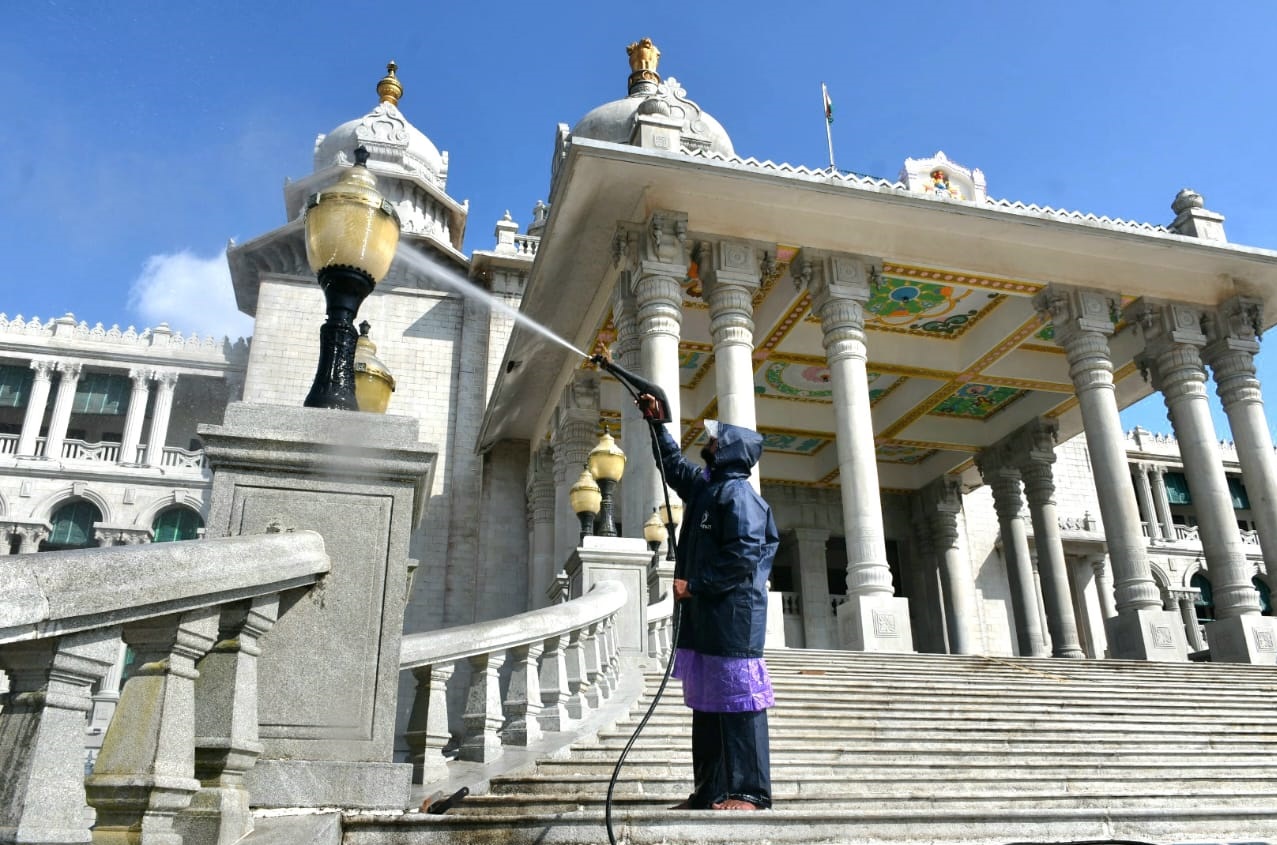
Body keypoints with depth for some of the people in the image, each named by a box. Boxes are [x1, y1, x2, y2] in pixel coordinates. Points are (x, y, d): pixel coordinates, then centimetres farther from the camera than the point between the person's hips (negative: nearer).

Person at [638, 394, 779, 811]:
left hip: (733, 613, -9)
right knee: (706, 702, 10)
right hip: (702, 613, 10)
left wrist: (695, 585, -15)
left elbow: (743, 556, -19)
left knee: (737, 699, -6)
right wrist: (657, 424, 37)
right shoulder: (703, 485, 18)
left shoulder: (738, 493, -9)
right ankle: (709, 792, 17)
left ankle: (749, 792, 0)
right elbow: (674, 463, 39)